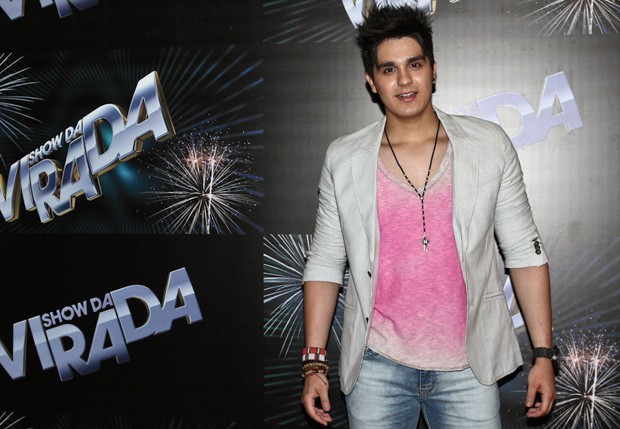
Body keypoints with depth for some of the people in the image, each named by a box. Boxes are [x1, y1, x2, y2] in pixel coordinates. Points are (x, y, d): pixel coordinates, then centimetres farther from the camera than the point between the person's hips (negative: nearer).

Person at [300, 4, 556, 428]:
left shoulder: (490, 147, -1)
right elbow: (325, 264, 5)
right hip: (377, 369, 1)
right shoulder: (344, 160, 0)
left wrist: (544, 354, -4)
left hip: (469, 369, 0)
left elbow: (525, 252, 0)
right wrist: (314, 363, 0)